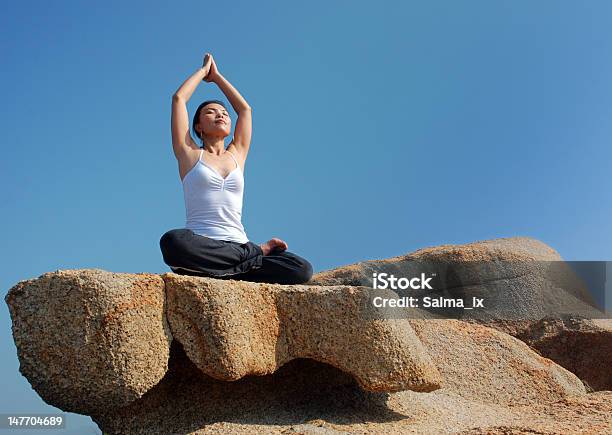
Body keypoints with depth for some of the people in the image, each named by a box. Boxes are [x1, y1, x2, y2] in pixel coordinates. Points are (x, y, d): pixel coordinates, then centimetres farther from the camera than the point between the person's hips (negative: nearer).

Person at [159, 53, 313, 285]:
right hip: (201, 244, -2)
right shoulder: (189, 154, 13)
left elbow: (245, 109, 27)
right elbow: (178, 98, 12)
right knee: (173, 242, -40)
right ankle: (257, 252, -19)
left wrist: (216, 76, 37)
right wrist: (203, 70, 26)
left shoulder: (237, 155, 22)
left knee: (301, 269, -21)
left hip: (238, 246, 2)